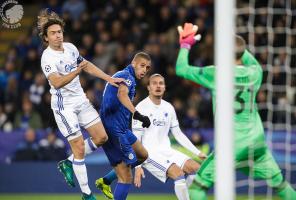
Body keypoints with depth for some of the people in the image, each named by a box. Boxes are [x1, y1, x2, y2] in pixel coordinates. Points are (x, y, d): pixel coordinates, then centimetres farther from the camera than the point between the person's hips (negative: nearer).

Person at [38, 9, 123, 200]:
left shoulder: (70, 47, 4)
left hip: (81, 100, 7)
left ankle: (68, 163, 22)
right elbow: (56, 83, -33)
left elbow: (87, 65, 19)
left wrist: (109, 78, 16)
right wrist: (77, 71, -45)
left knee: (101, 138, 4)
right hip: (64, 105, -7)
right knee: (79, 147, -8)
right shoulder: (48, 57, -19)